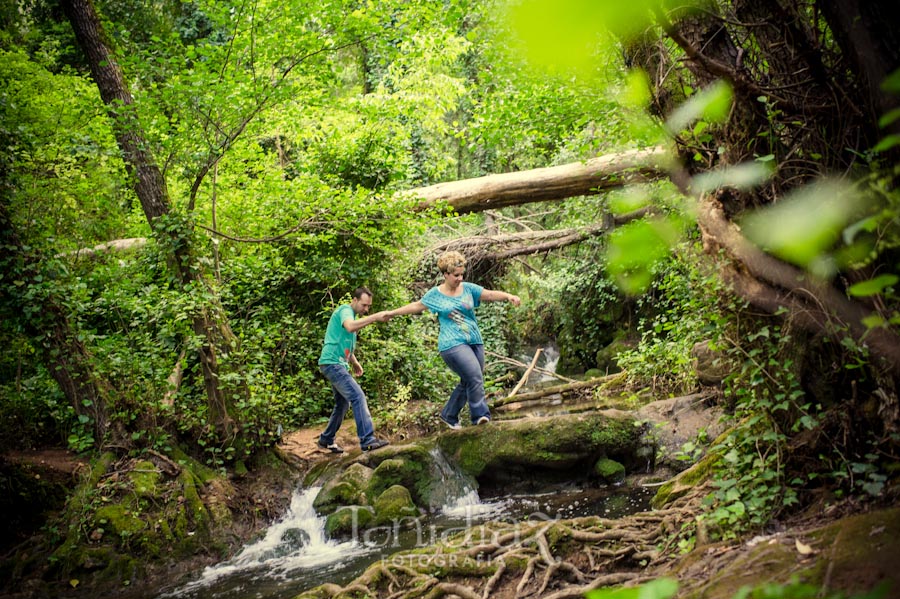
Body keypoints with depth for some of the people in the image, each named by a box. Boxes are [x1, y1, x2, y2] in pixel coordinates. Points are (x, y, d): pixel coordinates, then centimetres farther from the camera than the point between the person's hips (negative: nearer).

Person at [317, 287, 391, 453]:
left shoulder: (353, 315, 21)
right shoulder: (345, 310, -9)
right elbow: (350, 327, -34)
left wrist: (354, 362, 21)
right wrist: (375, 317, -36)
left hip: (339, 365, 11)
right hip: (332, 363, -11)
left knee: (343, 404, 16)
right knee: (358, 397, -19)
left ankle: (326, 440, 28)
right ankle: (368, 440, -25)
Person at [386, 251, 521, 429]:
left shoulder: (468, 288, 7)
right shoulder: (435, 294, 3)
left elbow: (491, 294, -2)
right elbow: (417, 306, 17)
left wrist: (508, 296, -21)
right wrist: (393, 313, 23)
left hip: (475, 341, 5)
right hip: (453, 344, -5)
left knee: (468, 383, 9)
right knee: (474, 377, -21)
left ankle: (449, 415, 26)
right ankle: (480, 414, -15)